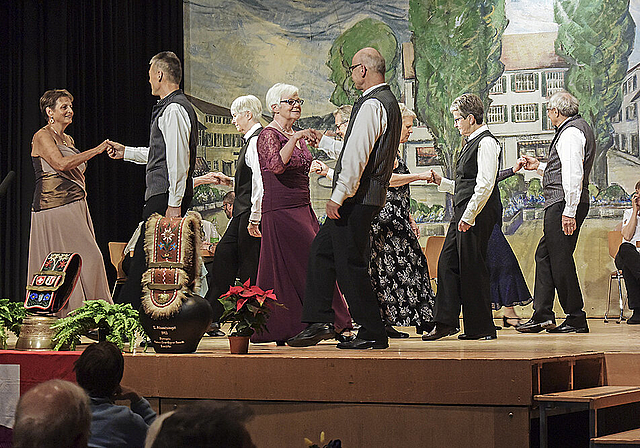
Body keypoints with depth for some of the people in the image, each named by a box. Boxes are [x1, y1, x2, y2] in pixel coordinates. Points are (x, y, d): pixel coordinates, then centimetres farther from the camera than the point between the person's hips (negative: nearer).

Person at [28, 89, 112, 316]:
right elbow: (61, 163, -21)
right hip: (54, 207, -9)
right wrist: (96, 150, -19)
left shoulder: (68, 140, 21)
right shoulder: (42, 137, -6)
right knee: (87, 257, -15)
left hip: (75, 206, 9)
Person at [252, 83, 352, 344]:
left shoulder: (296, 136, 18)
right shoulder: (269, 135, -9)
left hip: (302, 208, 9)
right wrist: (295, 139, -32)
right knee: (311, 262, -12)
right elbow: (276, 165, -27)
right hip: (281, 209, -9)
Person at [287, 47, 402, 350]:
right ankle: (319, 322, 14)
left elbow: (357, 155, -23)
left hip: (357, 197, -11)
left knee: (350, 263, -5)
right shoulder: (389, 102, 17)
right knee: (321, 251, 13)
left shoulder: (372, 104, -16)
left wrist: (339, 196, -22)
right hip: (371, 194, 11)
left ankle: (372, 333, 1)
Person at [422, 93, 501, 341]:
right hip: (463, 212, 10)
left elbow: (485, 185, -19)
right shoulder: (471, 143, 20)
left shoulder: (486, 143, -11)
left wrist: (469, 216, -21)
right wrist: (441, 182, 19)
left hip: (477, 214, -10)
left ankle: (480, 327, 3)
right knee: (447, 263, 6)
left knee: (472, 267, -5)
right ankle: (446, 323, 8)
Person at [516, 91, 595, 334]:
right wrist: (539, 166, 31)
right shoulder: (579, 128, 20)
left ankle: (576, 319, 0)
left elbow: (573, 175, -22)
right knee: (544, 255, 12)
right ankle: (542, 315, 12)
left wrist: (569, 211, -25)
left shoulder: (570, 133, -14)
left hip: (564, 204, -11)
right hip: (560, 204, 11)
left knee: (561, 259, -6)